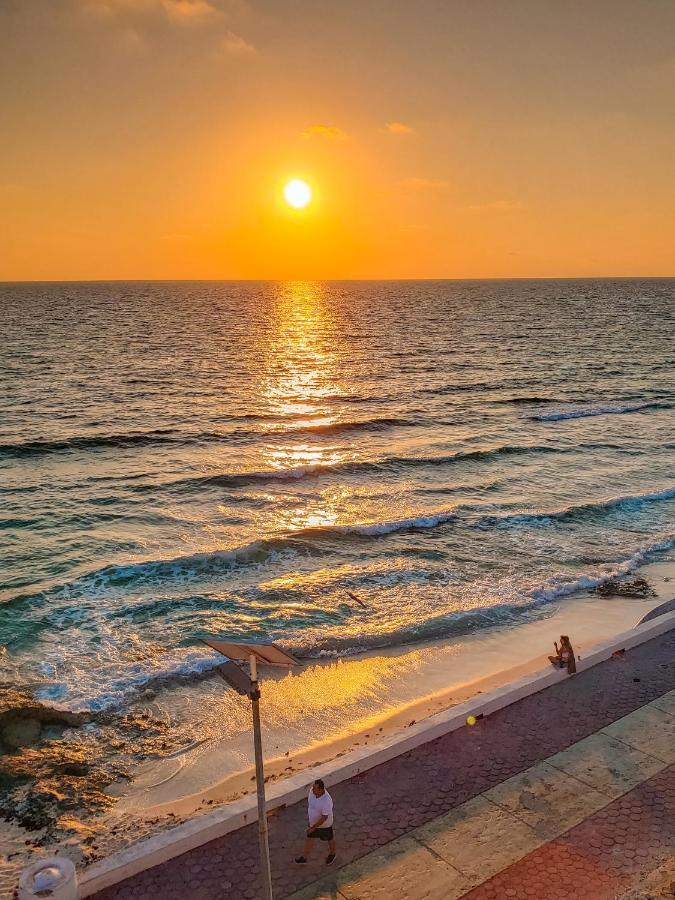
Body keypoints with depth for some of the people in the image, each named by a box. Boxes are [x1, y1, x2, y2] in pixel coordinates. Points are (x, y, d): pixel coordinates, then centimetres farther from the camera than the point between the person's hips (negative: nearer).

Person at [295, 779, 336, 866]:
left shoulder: (326, 801, -41)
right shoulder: (312, 790, -21)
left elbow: (324, 818, -31)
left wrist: (313, 827, -26)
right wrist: (308, 813, 15)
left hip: (324, 824, -6)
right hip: (313, 822, 6)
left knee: (329, 839, 23)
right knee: (309, 838, 22)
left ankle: (332, 854, 50)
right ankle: (304, 857, 43)